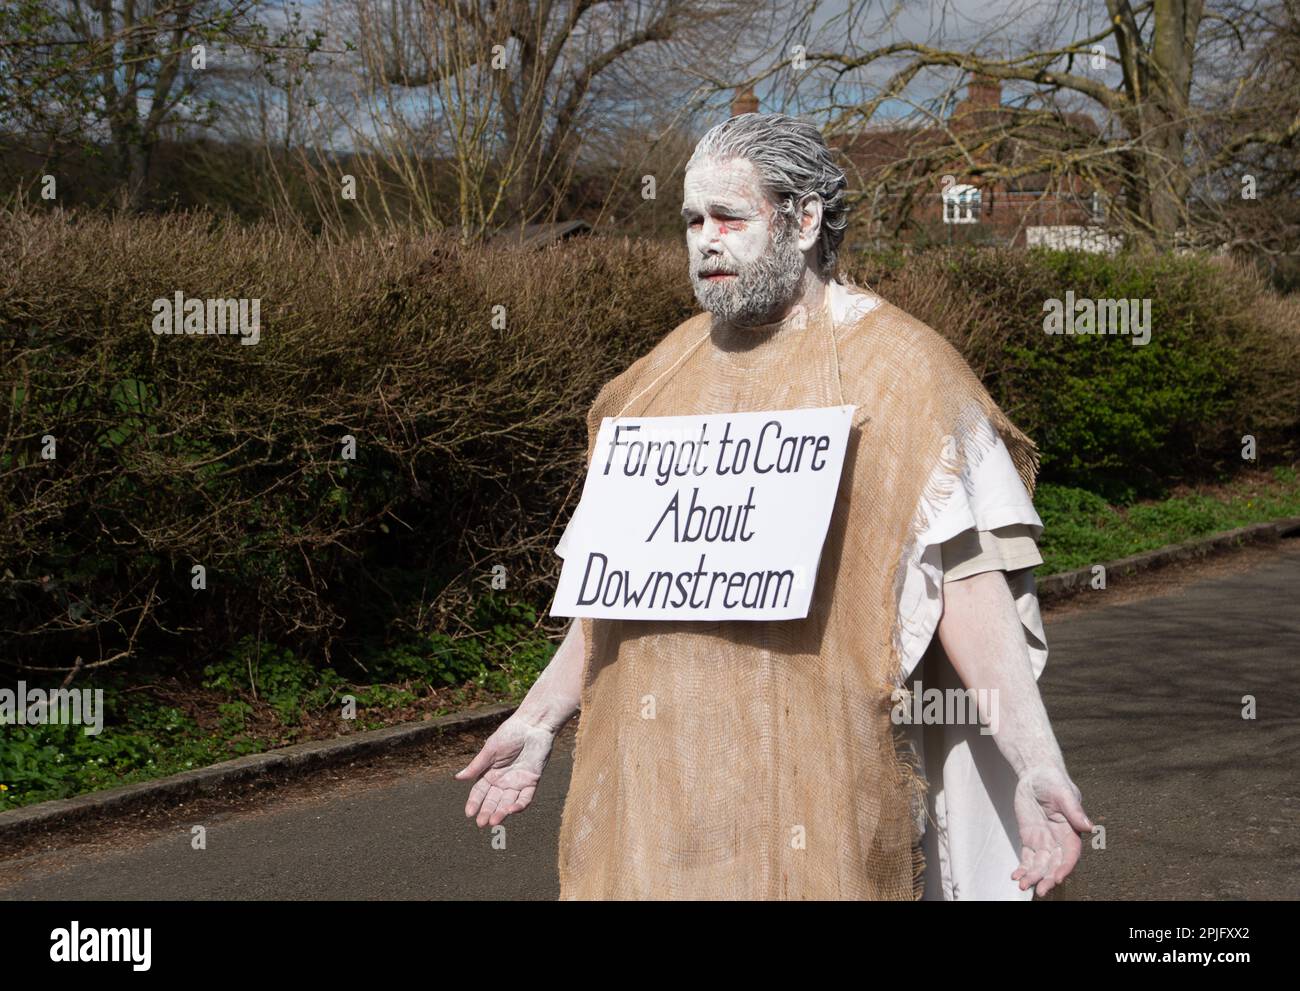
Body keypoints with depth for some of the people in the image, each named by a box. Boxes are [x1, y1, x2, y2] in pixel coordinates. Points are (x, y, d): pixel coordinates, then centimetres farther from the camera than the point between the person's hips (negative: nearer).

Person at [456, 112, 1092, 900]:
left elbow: (970, 576, -12)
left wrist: (1037, 767, -20)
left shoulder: (895, 368, -4)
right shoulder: (669, 374, 13)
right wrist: (539, 721, 18)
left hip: (813, 779, -5)